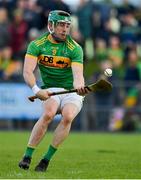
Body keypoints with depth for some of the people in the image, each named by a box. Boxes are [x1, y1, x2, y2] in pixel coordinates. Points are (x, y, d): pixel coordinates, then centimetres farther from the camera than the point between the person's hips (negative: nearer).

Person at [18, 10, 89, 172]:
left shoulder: (75, 48, -7)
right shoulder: (37, 45, -5)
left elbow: (78, 75, -20)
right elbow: (27, 71, -16)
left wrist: (79, 86, -44)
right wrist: (36, 90, -35)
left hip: (72, 92, 0)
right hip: (50, 91, 0)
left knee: (67, 116, -30)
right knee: (48, 113, -31)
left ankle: (46, 159, -21)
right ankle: (27, 156, -23)